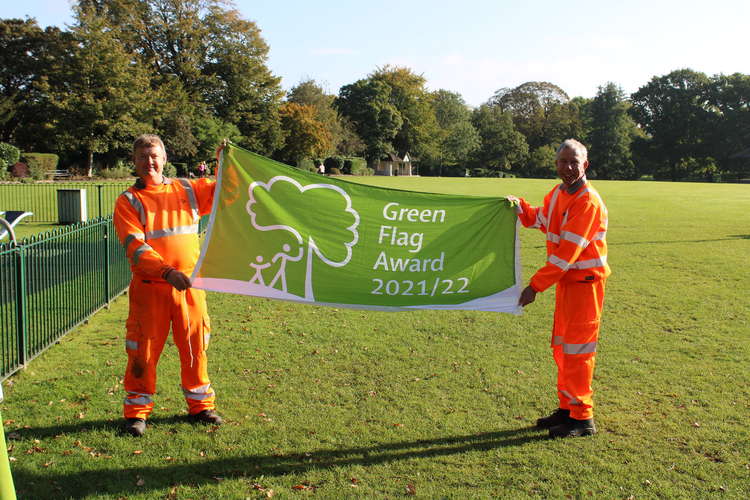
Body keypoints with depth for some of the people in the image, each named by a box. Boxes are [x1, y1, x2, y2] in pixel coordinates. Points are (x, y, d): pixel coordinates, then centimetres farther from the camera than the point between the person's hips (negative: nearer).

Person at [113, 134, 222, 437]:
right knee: (143, 351, 3)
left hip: (190, 284, 3)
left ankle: (200, 405, 25)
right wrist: (166, 271, -27)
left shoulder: (187, 190, 9)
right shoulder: (128, 201, 0)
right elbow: (135, 246, -13)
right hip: (149, 287, -2)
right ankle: (136, 412, 19)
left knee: (195, 347, 9)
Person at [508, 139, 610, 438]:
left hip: (585, 282, -9)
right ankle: (567, 408, 30)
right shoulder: (558, 193, 7)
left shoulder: (588, 201, -21)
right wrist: (520, 206, 11)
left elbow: (567, 251, -26)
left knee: (576, 349, -2)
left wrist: (536, 285, -25)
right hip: (566, 279, 9)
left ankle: (582, 418, 10)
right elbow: (542, 220, 28)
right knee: (561, 347, 16)